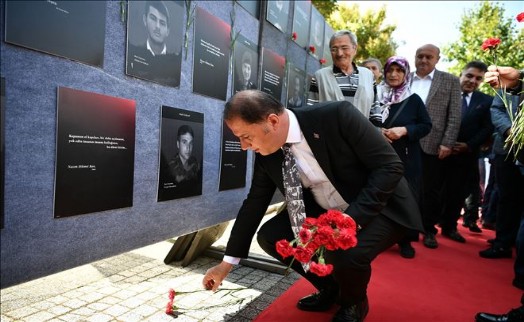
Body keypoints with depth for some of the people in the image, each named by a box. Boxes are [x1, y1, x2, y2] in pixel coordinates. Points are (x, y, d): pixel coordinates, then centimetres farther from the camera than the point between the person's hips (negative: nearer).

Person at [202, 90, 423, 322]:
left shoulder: (337, 115, -28)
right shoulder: (266, 152, -10)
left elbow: (389, 166, -23)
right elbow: (254, 204, 0)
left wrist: (352, 218, -34)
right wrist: (227, 263, 4)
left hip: (378, 208, -5)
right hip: (323, 212, 6)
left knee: (345, 252, -32)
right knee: (271, 236, -8)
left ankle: (354, 302, 7)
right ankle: (329, 287, 16)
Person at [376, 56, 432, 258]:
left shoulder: (414, 100, 3)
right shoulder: (375, 95, 4)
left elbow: (426, 126, 3)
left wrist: (405, 130, -13)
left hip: (406, 158, 0)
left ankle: (405, 240, 17)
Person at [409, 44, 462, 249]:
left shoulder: (450, 81, 5)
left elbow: (454, 116, -1)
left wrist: (447, 143, -9)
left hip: (433, 145, -1)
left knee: (431, 191, 6)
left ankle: (429, 230, 21)